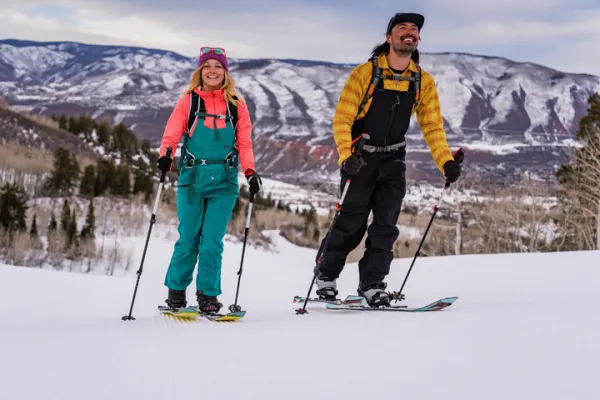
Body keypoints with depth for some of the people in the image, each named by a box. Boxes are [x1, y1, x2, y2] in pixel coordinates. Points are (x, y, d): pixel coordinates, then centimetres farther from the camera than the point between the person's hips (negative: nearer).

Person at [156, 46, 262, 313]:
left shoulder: (236, 106, 10)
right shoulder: (188, 101, 7)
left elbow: (244, 143, 9)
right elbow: (171, 134, 0)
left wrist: (250, 172, -4)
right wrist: (165, 155, -20)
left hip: (224, 181, 1)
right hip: (192, 178, -1)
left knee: (213, 240, -3)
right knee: (188, 238, 1)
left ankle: (208, 294, 7)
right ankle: (176, 291, 17)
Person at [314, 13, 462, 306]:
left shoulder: (423, 82, -2)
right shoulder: (364, 73, -14)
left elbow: (433, 126, 2)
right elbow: (342, 119, -16)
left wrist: (446, 162, -11)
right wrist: (346, 157, -29)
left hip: (393, 160, 4)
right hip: (360, 159, -3)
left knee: (386, 224, -2)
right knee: (351, 224, 0)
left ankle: (372, 283, 8)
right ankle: (325, 274, 21)